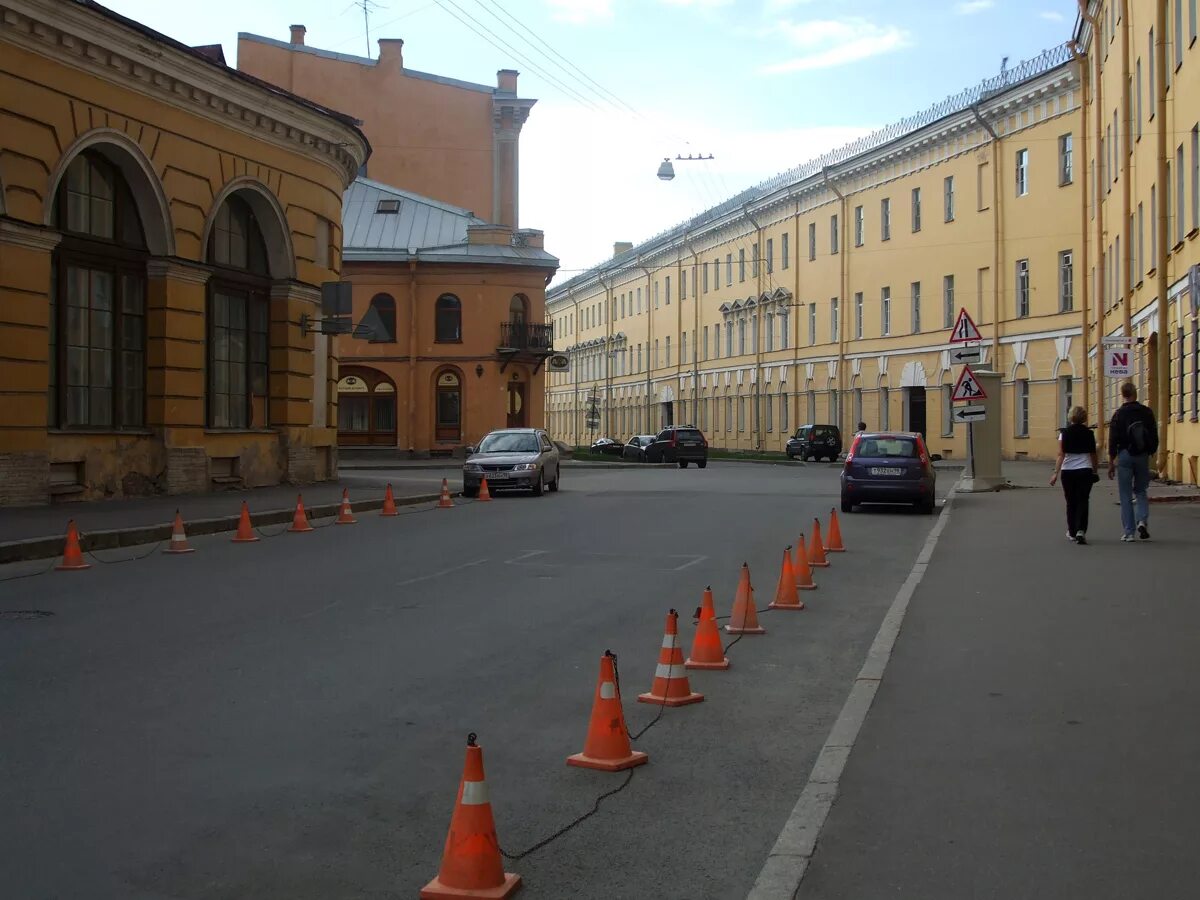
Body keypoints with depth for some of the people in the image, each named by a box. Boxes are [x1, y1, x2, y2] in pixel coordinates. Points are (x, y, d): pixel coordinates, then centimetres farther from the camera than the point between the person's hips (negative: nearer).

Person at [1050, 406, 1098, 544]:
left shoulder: (1064, 433, -2)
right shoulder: (1088, 433, 0)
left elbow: (1061, 454, -8)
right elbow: (1093, 455, 6)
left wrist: (1056, 473, -9)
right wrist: (1095, 470, 20)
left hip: (1068, 471, 0)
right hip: (1085, 470, 0)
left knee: (1071, 502, 12)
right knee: (1082, 501, 0)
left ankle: (1072, 533, 22)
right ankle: (1081, 531, -17)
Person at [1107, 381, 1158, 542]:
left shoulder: (1119, 414, -5)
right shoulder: (1147, 412, 1)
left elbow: (1113, 440, -5)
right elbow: (1154, 437, 4)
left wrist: (1111, 463, -1)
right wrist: (1151, 453, 14)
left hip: (1124, 456, -2)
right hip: (1142, 456, 2)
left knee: (1126, 495, 3)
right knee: (1141, 491, 17)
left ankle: (1128, 532, 3)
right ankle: (1142, 520, -6)